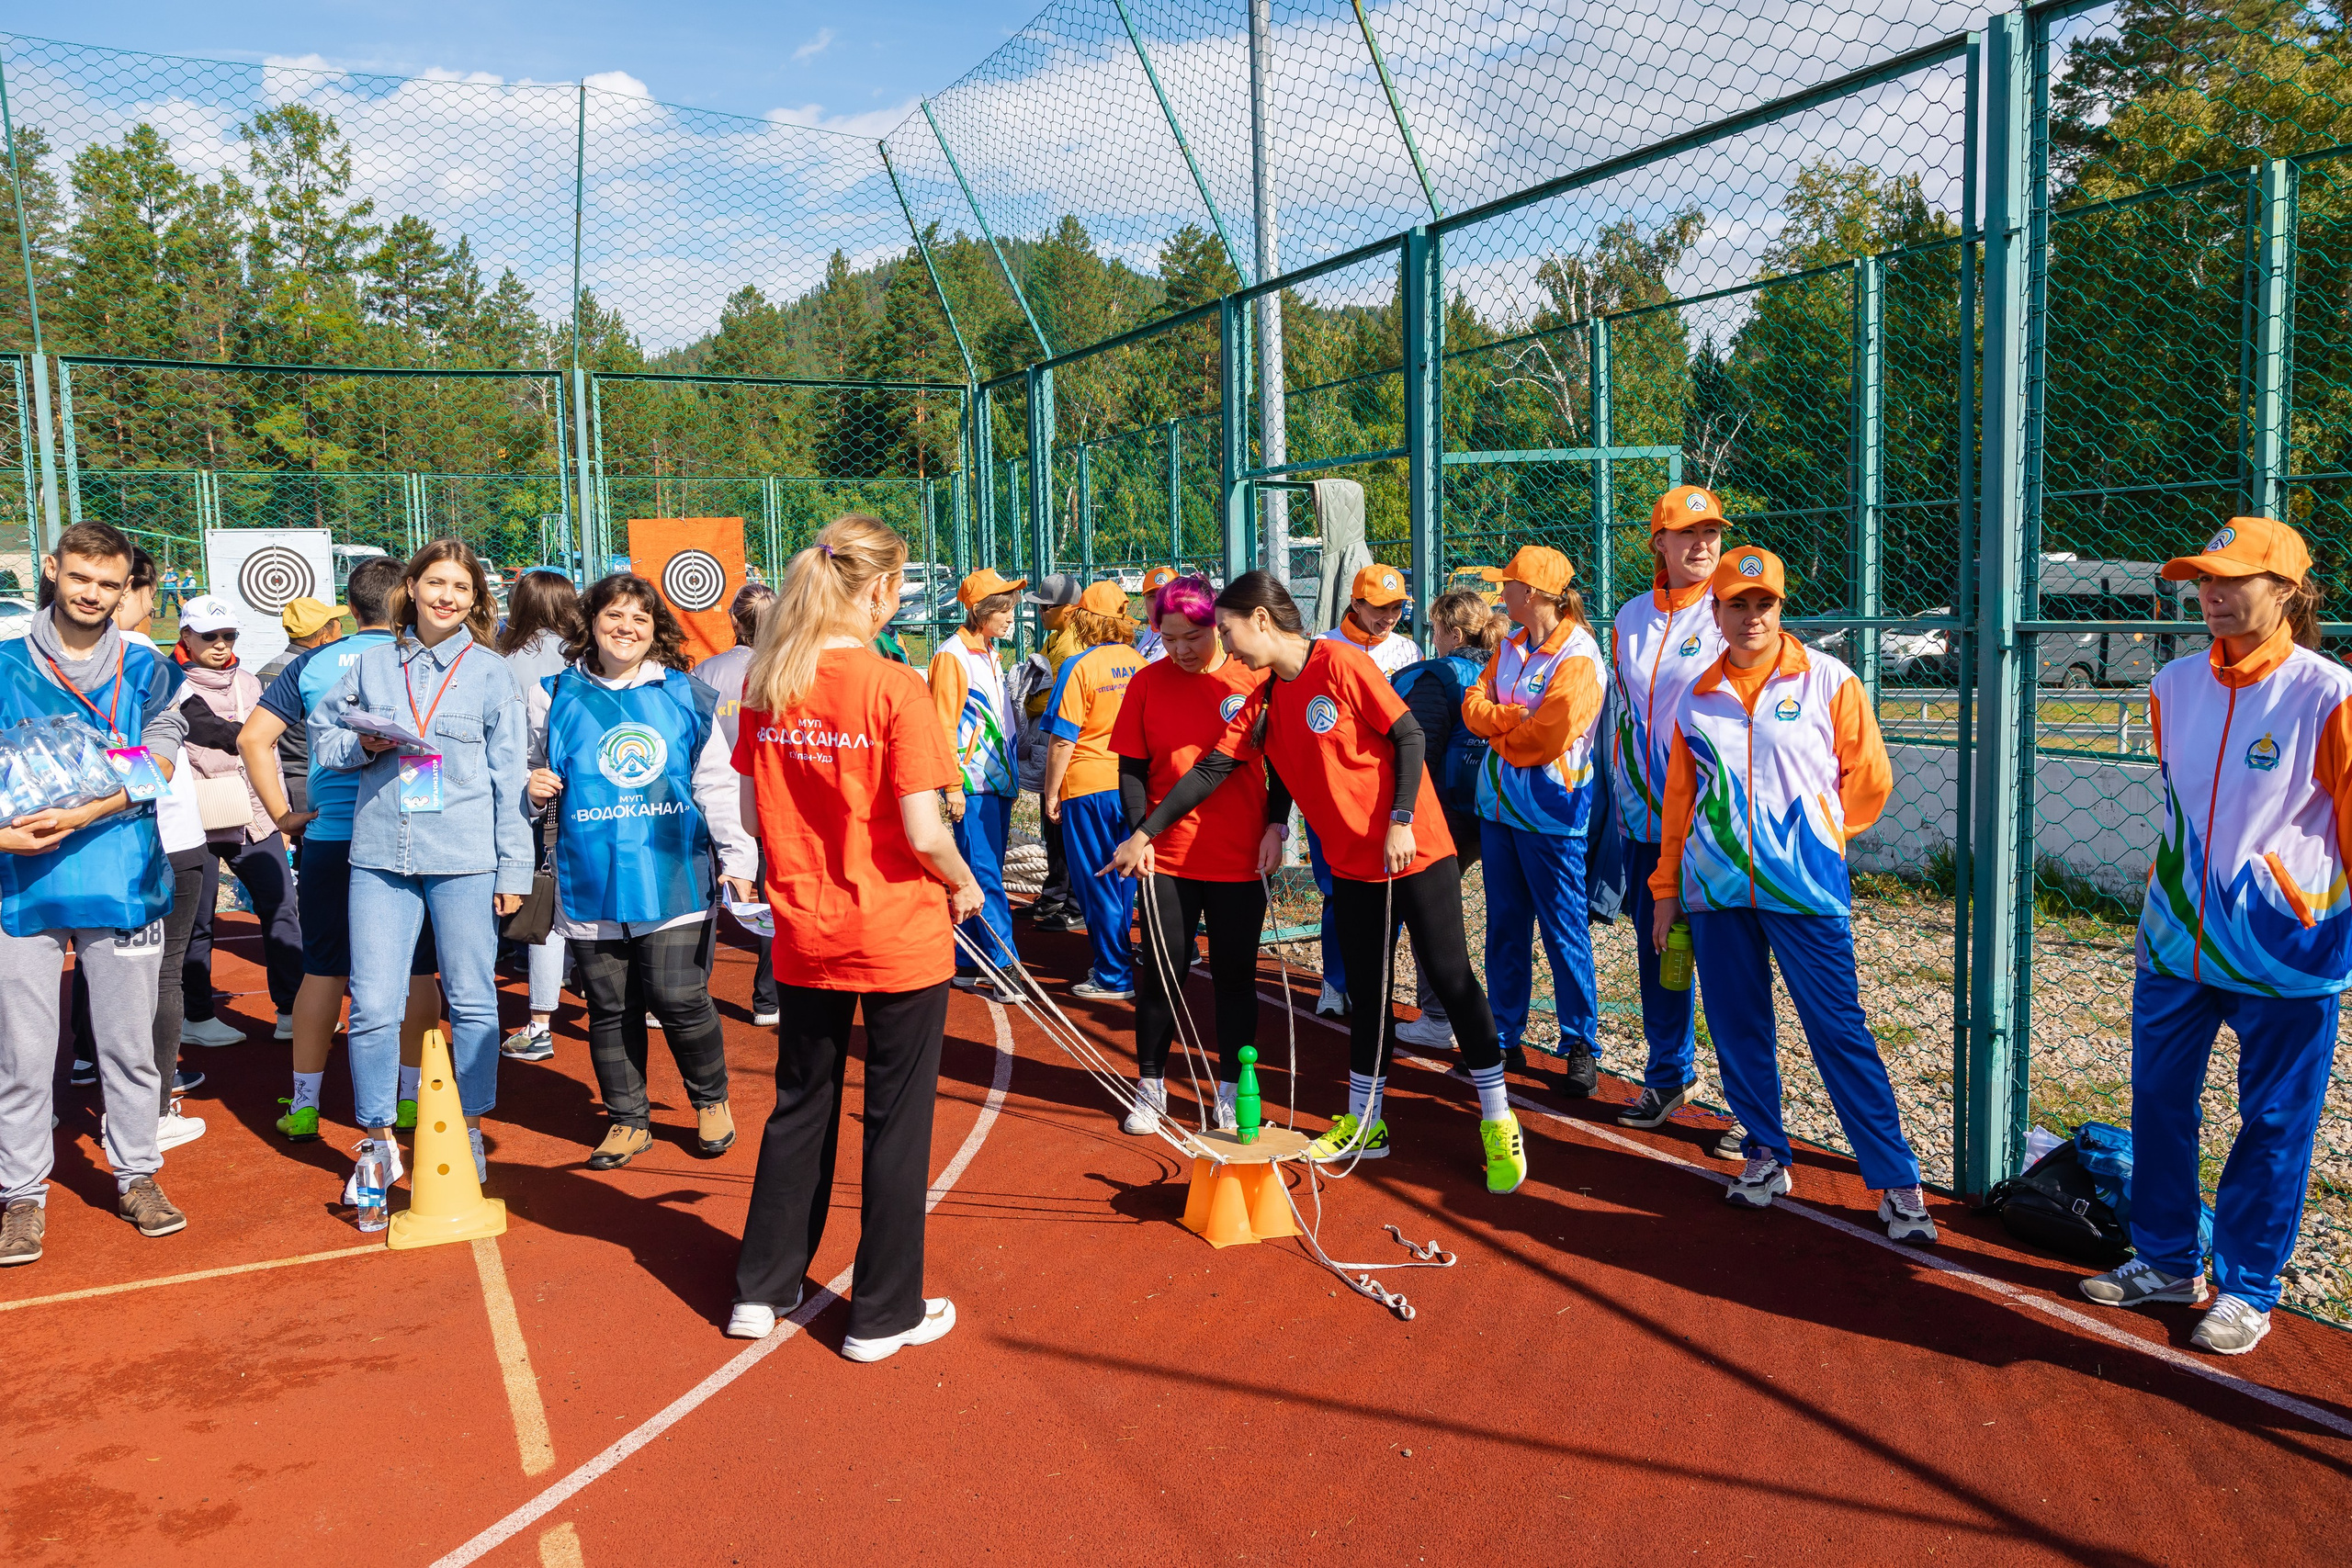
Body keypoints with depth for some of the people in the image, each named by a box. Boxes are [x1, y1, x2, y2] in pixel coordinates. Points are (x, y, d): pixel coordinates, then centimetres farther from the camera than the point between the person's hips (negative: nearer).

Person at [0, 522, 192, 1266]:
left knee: (129, 1044, 9)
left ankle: (136, 1174, 22)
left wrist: (76, 817, -18)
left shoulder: (148, 673, 5)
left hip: (121, 882, 0)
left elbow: (153, 770, -4)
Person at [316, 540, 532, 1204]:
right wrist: (362, 744, -8)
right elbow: (323, 739, 16)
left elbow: (509, 777, 2)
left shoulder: (491, 672, 3)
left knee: (471, 1000, 6)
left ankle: (469, 1127, 22)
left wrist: (515, 868, 0)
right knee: (373, 1005, -1)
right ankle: (377, 1140, 14)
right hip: (381, 854, 2)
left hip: (466, 860, -2)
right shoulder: (372, 663, 10)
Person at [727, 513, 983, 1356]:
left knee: (801, 1106, 20)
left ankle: (761, 1290, 31)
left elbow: (754, 815, 5)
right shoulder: (895, 688, -17)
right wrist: (963, 884, -1)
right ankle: (884, 1315, 20)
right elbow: (923, 832, -19)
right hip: (900, 937, -5)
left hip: (805, 934, 5)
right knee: (897, 1120, 9)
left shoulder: (766, 687, -2)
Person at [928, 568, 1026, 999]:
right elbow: (943, 725, -14)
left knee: (982, 877, 11)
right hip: (972, 785, -9)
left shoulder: (989, 654, 15)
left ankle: (967, 965, 17)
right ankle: (1005, 967, -9)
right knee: (986, 881, -9)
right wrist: (953, 788, -17)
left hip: (999, 781, 9)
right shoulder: (952, 655, -11)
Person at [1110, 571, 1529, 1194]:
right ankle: (1364, 1123, 24)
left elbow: (1409, 736, -13)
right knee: (1366, 989, 12)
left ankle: (1498, 1123, 9)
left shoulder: (1340, 662, -14)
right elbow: (1213, 768, 7)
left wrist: (1400, 821, -18)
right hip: (1351, 861, 6)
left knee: (1451, 977, -1)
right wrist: (1144, 833, 4)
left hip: (1414, 848, -6)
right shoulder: (1264, 699, 6)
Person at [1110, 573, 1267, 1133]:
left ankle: (1230, 1090, 22)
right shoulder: (1148, 682, -1)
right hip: (1169, 857, 0)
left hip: (1241, 857, 0)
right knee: (1163, 972, 6)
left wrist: (1276, 826, -3)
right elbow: (1132, 767, 3)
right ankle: (1150, 1087, 22)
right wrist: (1138, 831, -8)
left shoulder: (1254, 679, -3)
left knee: (1235, 975, 8)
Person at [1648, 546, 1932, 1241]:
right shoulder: (1697, 699, 9)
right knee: (1737, 1027, 8)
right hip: (1716, 889, 4)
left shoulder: (1828, 681, 0)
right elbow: (1678, 800, 14)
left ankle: (1897, 1181, 2)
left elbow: (1868, 779, 6)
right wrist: (1665, 888, 13)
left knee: (1839, 1031, -4)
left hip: (1805, 889, -3)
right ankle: (1766, 1154, 24)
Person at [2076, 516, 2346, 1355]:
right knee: (2158, 1102, 14)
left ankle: (2245, 1289, 21)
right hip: (2174, 940, 5)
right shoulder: (2174, 687, 3)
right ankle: (2166, 1262, 30)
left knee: (2273, 1126, 6)